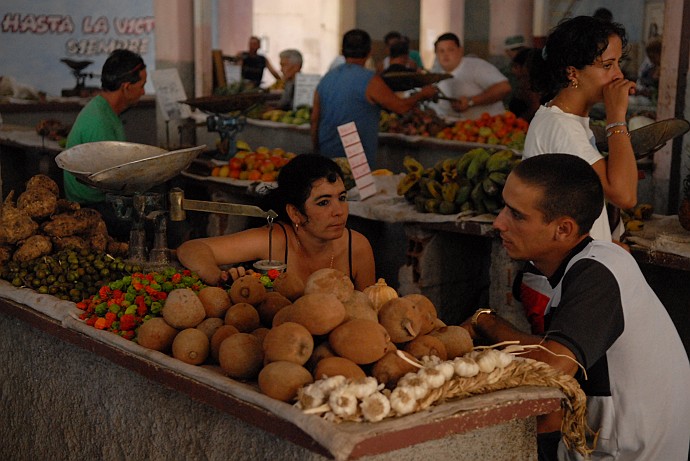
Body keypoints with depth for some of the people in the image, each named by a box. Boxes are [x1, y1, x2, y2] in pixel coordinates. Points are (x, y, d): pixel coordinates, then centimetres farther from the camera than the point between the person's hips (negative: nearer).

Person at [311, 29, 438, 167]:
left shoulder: (326, 79, 8)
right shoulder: (370, 80, -10)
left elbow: (315, 120, 11)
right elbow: (401, 106, -3)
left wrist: (317, 153, 20)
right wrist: (422, 94, 15)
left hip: (327, 156, 6)